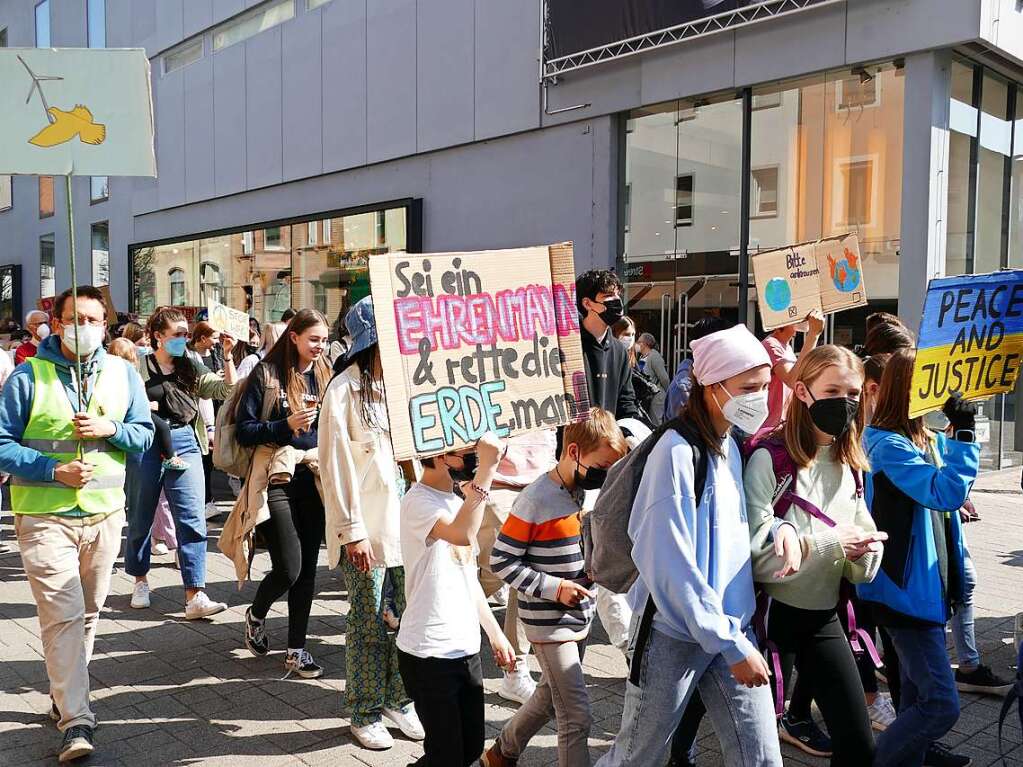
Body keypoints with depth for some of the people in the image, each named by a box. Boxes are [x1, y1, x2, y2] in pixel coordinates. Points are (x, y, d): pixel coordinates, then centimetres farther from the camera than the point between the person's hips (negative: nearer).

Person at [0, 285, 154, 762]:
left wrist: (111, 429, -14)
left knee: (87, 613, 15)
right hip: (44, 516, -4)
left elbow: (146, 434, 6)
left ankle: (65, 694, 35)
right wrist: (54, 470, -18)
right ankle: (76, 720, -5)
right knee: (62, 615, -10)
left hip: (105, 513, 4)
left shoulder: (122, 373, 4)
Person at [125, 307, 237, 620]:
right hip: (146, 444, -2)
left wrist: (227, 356, -3)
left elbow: (227, 390, 5)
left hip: (184, 443, 2)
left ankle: (195, 597, -8)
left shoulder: (191, 368, 12)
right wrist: (147, 408, -14)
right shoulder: (138, 367, 1)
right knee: (140, 517, 12)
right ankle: (140, 580, 34)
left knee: (192, 520, -7)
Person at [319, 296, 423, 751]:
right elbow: (336, 468, -12)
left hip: (406, 520, 6)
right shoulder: (345, 389, -11)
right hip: (367, 528, -5)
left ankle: (399, 701, 29)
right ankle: (365, 713, 23)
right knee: (369, 624, 5)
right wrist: (352, 533, -13)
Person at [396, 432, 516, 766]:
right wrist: (487, 468, -36)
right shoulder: (419, 501, -17)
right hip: (429, 654, -8)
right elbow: (463, 535, -38)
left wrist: (494, 632, 17)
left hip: (467, 648, 8)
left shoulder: (456, 502, 11)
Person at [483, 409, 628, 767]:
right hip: (550, 624, -8)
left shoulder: (587, 491, 4)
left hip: (580, 619, 8)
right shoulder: (535, 500, -20)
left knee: (550, 698, 22)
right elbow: (501, 561, -16)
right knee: (577, 717, -5)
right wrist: (553, 587, -21)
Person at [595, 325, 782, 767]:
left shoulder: (731, 446, 6)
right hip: (675, 634, -6)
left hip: (733, 629, 7)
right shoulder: (677, 451, -18)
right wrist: (731, 645, -20)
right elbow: (671, 566, -22)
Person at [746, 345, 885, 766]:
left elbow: (862, 568, 10)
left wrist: (864, 551, -13)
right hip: (774, 616, -6)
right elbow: (752, 554, -21)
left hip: (825, 617, 6)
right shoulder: (770, 458, -15)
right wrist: (831, 543, -22)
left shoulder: (849, 464, 7)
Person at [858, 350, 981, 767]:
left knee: (917, 699, 17)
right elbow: (946, 493, -26)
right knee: (941, 705, -9)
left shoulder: (927, 439, 10)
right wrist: (964, 433, -22)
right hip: (906, 591, -10)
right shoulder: (889, 444, -17)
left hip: (928, 588, 10)